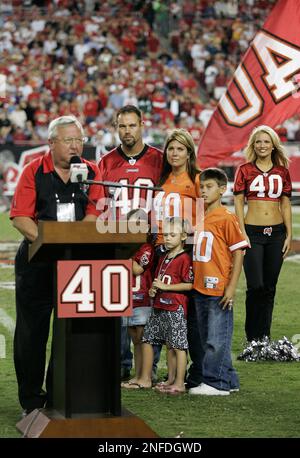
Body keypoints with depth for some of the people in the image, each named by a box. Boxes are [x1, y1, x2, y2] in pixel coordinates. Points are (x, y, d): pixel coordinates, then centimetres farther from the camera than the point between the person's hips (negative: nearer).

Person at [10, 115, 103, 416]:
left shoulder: (91, 172, 7)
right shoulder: (34, 171, 0)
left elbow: (94, 214, -1)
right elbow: (20, 218, -7)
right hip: (37, 260, -2)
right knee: (32, 329, 1)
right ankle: (31, 398, 9)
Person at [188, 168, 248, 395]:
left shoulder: (227, 218, -9)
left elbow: (238, 253, -9)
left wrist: (231, 287, -13)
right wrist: (193, 281, 15)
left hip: (218, 291, -8)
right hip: (199, 289, 8)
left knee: (217, 339, -5)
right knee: (202, 338, 14)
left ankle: (216, 383, 2)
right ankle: (228, 380, 23)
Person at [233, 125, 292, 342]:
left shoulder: (282, 171, 8)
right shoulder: (245, 170, 1)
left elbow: (286, 204, 11)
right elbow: (239, 204, 0)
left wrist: (289, 234, 5)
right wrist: (242, 233, -9)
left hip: (276, 233, 3)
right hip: (253, 232, -3)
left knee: (270, 288, 6)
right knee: (256, 286, -10)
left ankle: (264, 338, 14)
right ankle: (252, 338, 2)